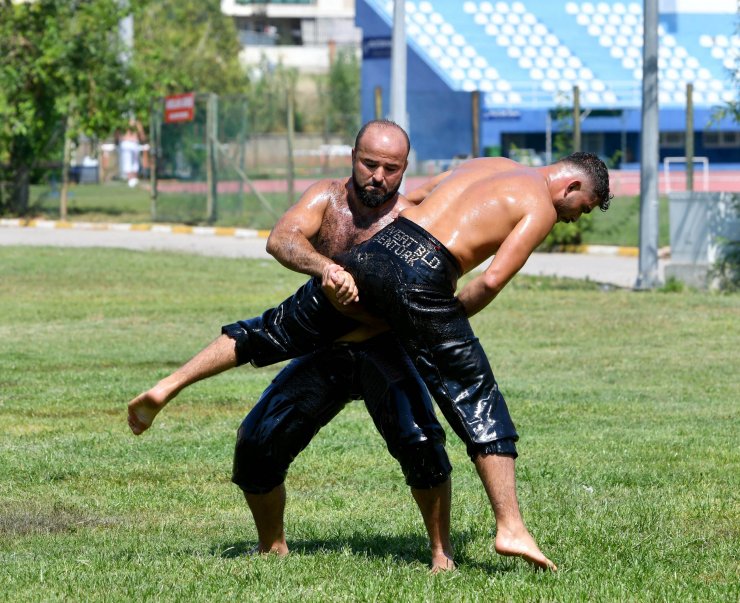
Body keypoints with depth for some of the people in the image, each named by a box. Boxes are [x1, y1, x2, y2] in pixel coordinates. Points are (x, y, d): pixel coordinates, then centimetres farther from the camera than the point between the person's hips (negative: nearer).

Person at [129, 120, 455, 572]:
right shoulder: (327, 199, -5)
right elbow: (281, 239, -26)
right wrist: (325, 267, -47)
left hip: (385, 352, -3)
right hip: (324, 354, 3)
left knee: (420, 442, -27)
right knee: (258, 441, -7)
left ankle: (442, 551, -8)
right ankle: (273, 547, 16)